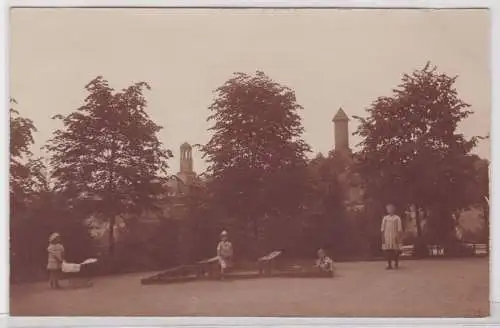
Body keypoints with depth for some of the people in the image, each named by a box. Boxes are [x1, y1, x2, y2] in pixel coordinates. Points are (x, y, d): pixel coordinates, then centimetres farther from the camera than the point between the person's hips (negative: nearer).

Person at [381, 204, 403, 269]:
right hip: (387, 236, 2)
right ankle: (389, 264, 7)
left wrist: (398, 237, -10)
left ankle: (396, 263, 17)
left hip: (395, 236, -2)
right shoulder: (385, 218, 10)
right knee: (388, 250, 1)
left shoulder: (397, 218, 1)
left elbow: (399, 229, -3)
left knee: (395, 250, 1)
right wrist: (383, 237, 3)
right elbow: (382, 229, 9)